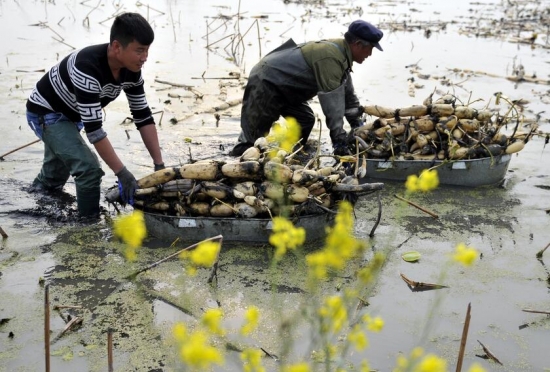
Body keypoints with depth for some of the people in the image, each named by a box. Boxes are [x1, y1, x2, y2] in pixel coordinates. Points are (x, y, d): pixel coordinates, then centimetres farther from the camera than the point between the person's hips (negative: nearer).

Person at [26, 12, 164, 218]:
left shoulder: (131, 70, -15)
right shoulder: (88, 68, -39)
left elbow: (143, 117, -9)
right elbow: (93, 128, -39)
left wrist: (159, 165, -12)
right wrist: (121, 173, -38)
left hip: (69, 115, 8)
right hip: (45, 112, -8)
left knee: (56, 174, 24)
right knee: (89, 169, -22)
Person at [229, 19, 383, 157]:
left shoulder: (341, 54, 5)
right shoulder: (330, 56, -28)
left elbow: (348, 93, 15)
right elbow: (332, 100, -30)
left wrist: (357, 125, 14)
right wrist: (339, 137, -28)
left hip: (280, 83, 11)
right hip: (266, 82, -11)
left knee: (305, 121, 9)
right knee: (252, 134, -12)